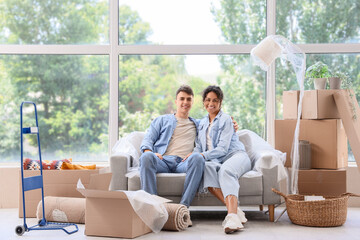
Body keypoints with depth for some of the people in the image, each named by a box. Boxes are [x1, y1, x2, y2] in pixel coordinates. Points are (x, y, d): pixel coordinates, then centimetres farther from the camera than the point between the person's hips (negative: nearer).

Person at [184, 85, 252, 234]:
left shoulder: (225, 119, 5)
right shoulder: (202, 123, 25)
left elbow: (223, 149, -5)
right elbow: (199, 147, 21)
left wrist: (202, 155, -17)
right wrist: (193, 155, -3)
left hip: (235, 155, -4)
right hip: (215, 160, 4)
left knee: (226, 170, -40)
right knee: (204, 166, -34)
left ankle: (232, 216, -59)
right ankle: (234, 209, -44)